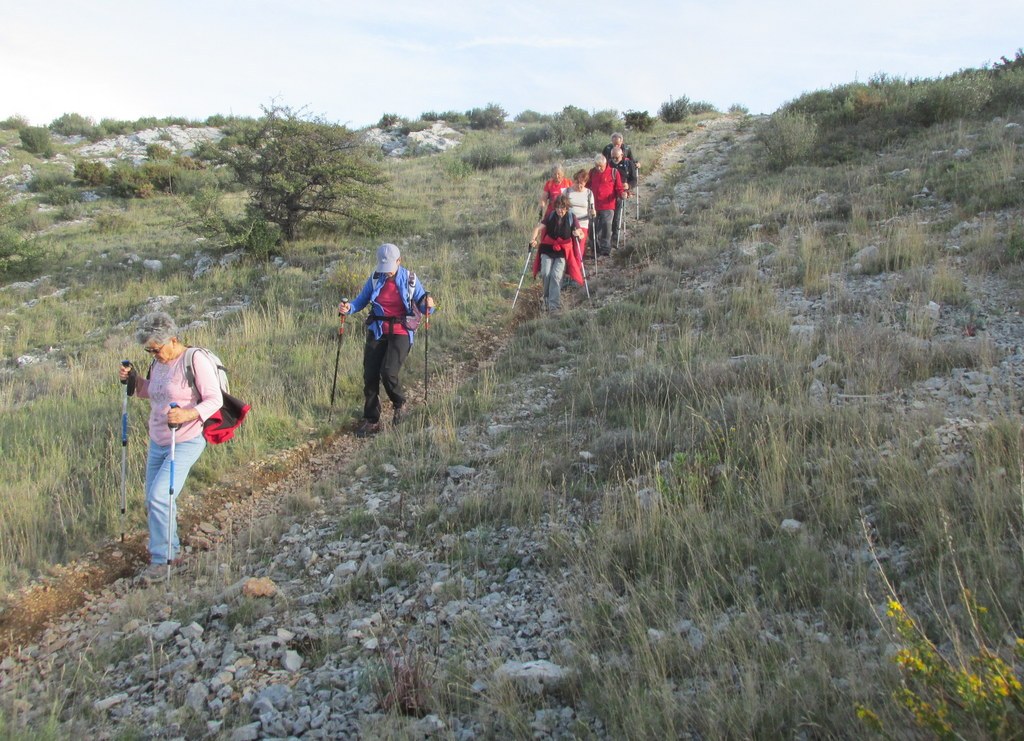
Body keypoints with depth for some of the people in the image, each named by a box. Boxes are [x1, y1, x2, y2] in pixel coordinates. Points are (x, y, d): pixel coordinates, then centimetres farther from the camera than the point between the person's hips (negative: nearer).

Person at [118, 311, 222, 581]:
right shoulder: (158, 363, 7)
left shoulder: (195, 360, -16)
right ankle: (172, 552, 32)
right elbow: (150, 392, 24)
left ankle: (161, 559, -2)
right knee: (154, 502, 14)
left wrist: (189, 414, -36)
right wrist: (133, 379, 4)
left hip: (186, 443, -8)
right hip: (157, 443, 8)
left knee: (159, 498, -17)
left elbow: (215, 399, -19)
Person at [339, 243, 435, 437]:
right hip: (377, 331, 3)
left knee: (388, 372, -20)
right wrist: (348, 308, -12)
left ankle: (399, 404, 11)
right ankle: (371, 420, 13)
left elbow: (423, 307, 1)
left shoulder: (409, 279, -3)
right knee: (370, 376, -1)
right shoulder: (375, 278, 3)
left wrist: (428, 305, -23)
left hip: (401, 332, -3)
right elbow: (361, 300, 9)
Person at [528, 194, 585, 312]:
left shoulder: (571, 217, -3)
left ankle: (554, 305, -14)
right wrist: (533, 238, -29)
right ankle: (547, 298, 11)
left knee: (556, 275, -16)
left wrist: (578, 234, -26)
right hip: (547, 249, 2)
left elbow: (581, 233, -1)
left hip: (563, 252, -1)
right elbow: (539, 227, -10)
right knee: (545, 274, -13)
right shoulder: (551, 216, -1)